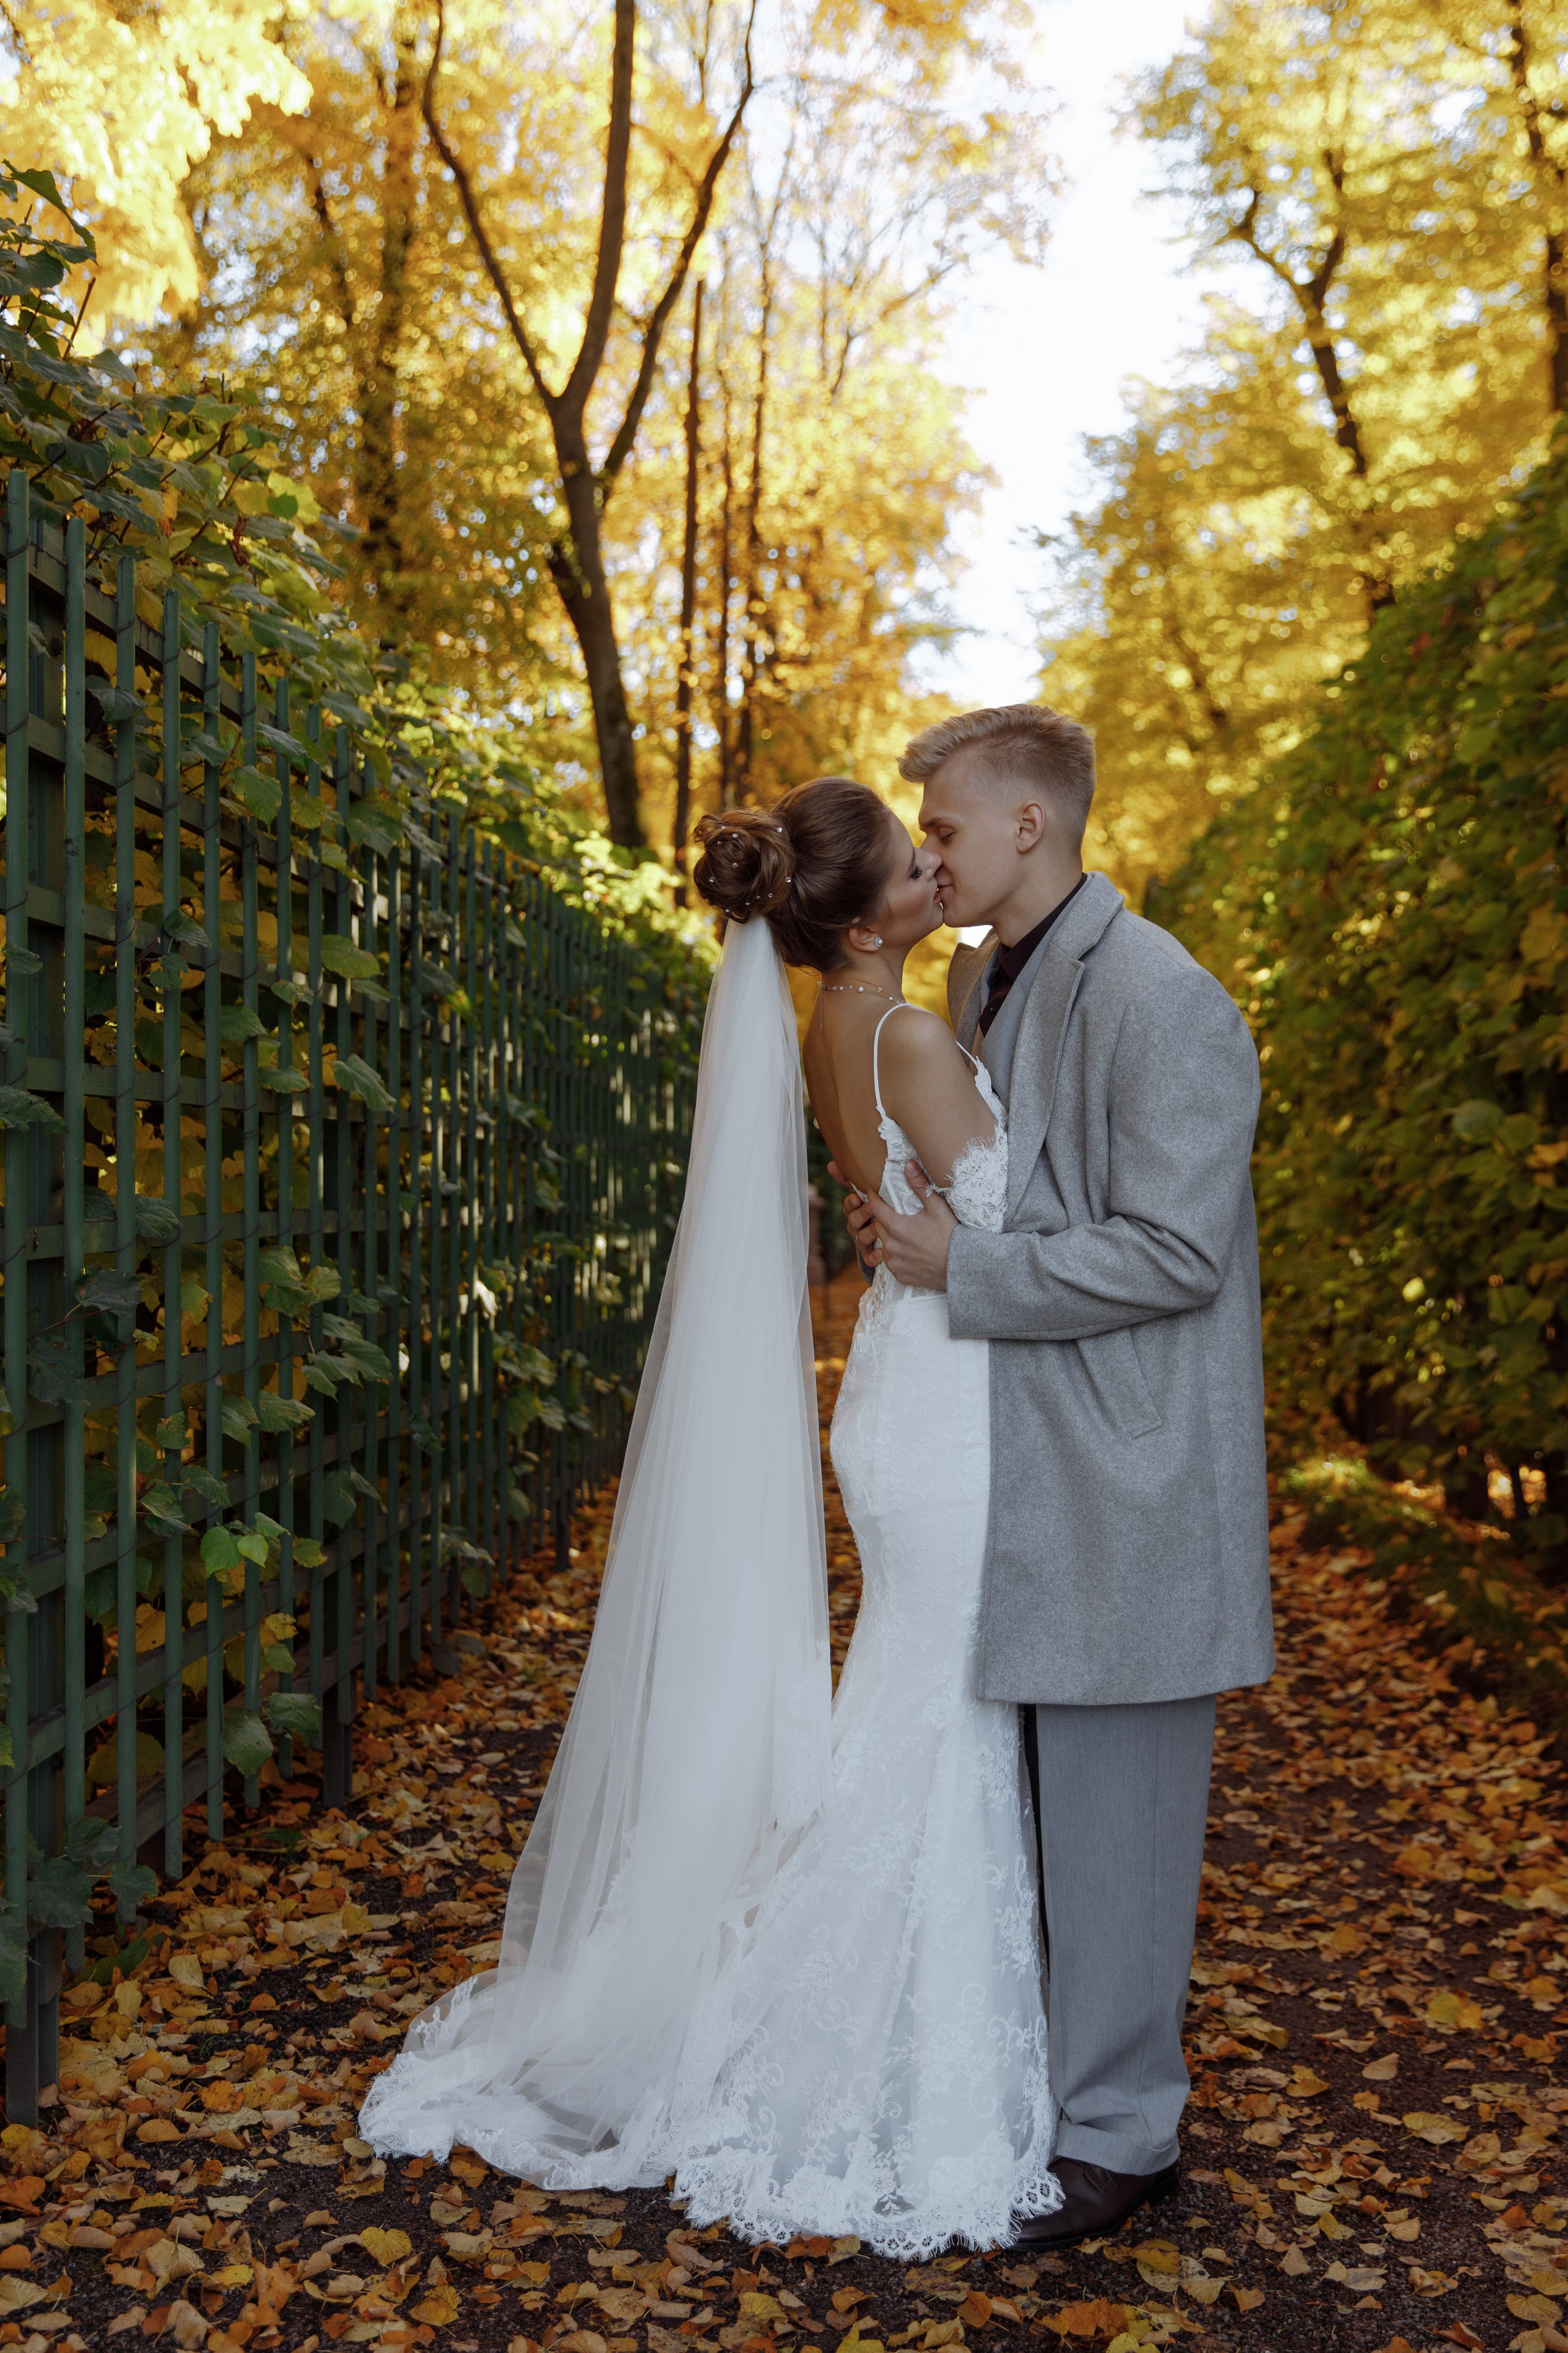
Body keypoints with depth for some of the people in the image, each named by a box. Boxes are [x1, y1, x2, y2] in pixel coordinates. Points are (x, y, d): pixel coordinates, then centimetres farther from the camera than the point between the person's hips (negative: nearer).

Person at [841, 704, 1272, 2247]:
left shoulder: (1157, 1000, -16)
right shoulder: (976, 982, 14)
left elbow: (1175, 1251, -21)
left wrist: (960, 1270, -17)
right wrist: (901, 1231, 5)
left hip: (1122, 1476, -9)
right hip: (1014, 1467, 9)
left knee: (1113, 1813, 3)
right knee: (1016, 1805, 18)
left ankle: (1116, 2134, 20)